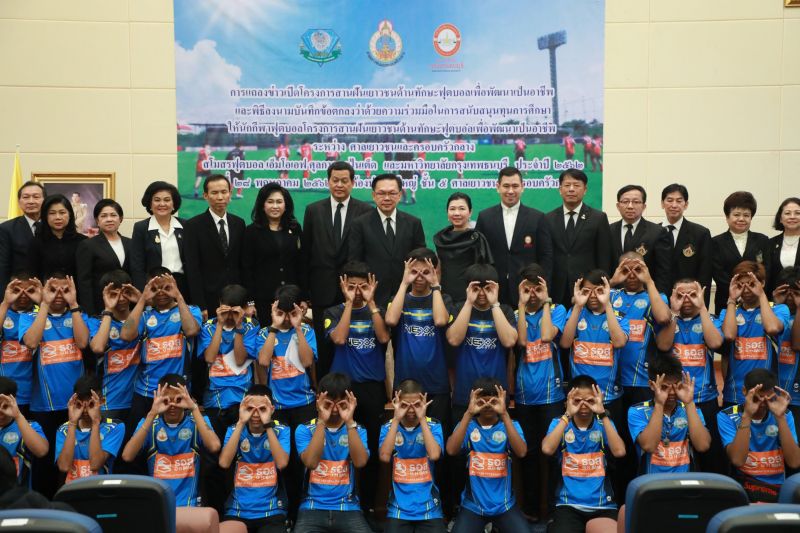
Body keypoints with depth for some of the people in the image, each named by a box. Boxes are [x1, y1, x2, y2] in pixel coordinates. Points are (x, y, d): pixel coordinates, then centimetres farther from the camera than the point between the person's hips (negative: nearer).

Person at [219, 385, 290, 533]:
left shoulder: (281, 431, 0)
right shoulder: (234, 430, 4)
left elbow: (282, 463, -17)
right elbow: (224, 463, -13)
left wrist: (268, 425, -18)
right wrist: (241, 423, -14)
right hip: (237, 512, 1)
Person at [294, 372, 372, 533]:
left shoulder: (357, 430, 7)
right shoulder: (305, 429, 4)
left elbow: (360, 462, -11)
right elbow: (310, 462, -14)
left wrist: (349, 422, -16)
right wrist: (322, 422, -16)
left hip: (348, 508, 1)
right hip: (313, 508, -1)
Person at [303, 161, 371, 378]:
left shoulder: (366, 211, 0)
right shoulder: (313, 210, 7)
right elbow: (305, 252, 7)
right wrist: (305, 288, 3)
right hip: (323, 289, 2)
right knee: (323, 345, 8)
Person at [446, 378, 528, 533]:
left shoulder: (510, 425, -1)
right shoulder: (468, 425, -1)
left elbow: (521, 452, -20)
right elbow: (451, 450, -20)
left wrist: (504, 414, -27)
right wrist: (468, 413, -26)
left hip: (504, 505, 0)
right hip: (473, 505, 0)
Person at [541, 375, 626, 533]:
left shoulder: (604, 423, 7)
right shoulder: (560, 423, 4)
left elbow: (619, 452, -13)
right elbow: (547, 449, -16)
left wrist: (603, 414, -15)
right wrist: (568, 415, -15)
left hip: (603, 505, 2)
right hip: (569, 505, -2)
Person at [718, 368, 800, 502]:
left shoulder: (784, 415, 3)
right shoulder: (727, 416, -4)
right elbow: (737, 460, -19)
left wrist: (780, 417, -17)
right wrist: (747, 415, -23)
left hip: (779, 490, 3)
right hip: (742, 488, -2)